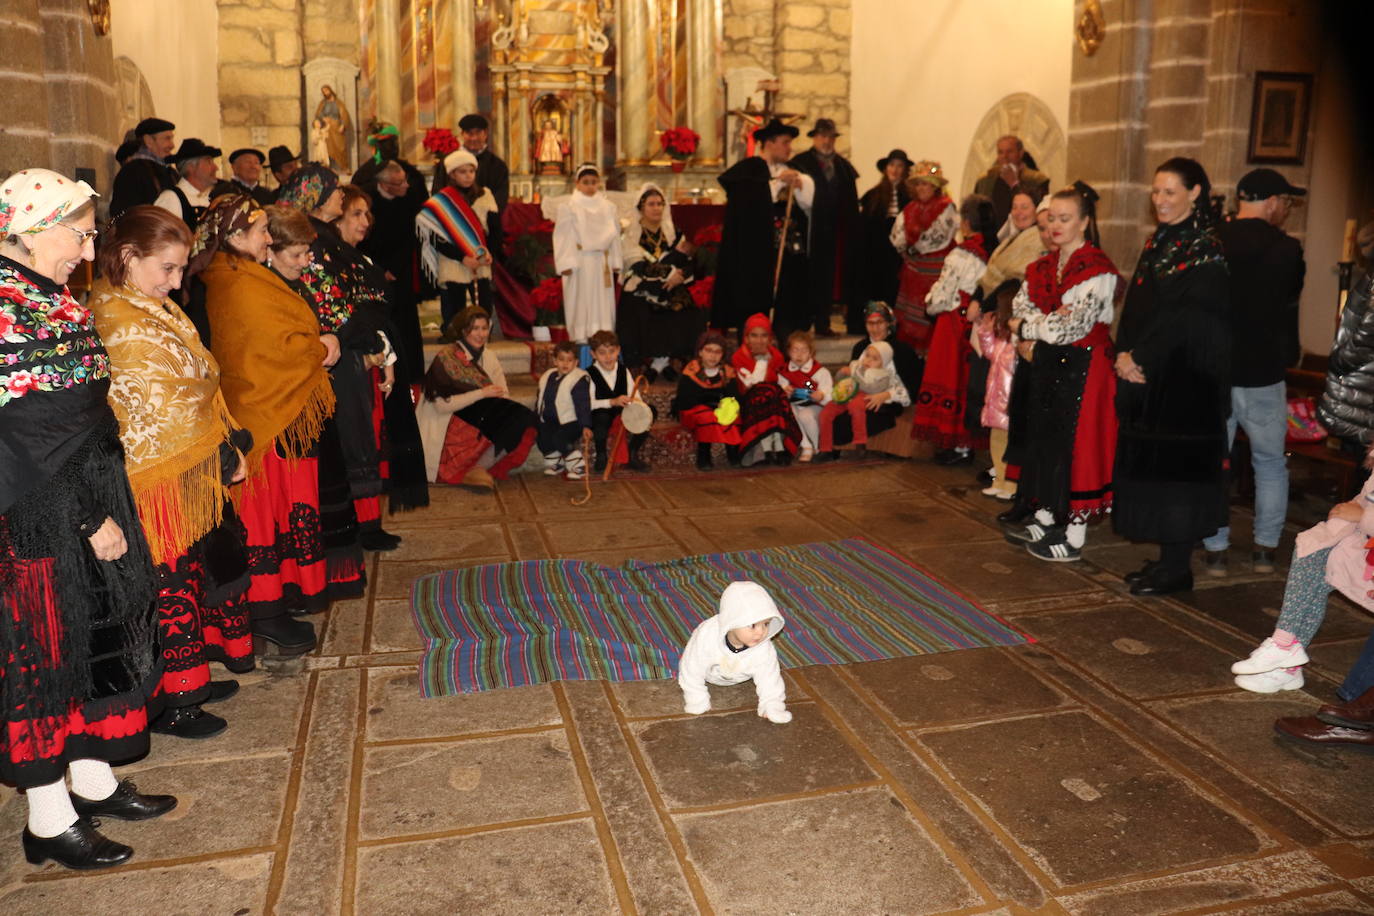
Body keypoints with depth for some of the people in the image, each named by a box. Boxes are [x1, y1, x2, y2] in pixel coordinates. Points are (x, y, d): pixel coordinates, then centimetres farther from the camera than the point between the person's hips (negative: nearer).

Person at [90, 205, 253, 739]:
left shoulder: (154, 309, 12)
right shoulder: (123, 326, -20)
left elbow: (198, 387, 12)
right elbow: (164, 412, -20)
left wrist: (228, 446, 4)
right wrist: (225, 454, -9)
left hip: (195, 474, 10)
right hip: (164, 481, -10)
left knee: (196, 573, 19)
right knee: (175, 586, 2)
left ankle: (193, 680, 34)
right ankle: (173, 706, 18)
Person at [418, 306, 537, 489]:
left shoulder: (489, 357, 10)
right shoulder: (446, 357, -10)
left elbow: (503, 396, 5)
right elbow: (442, 405, -18)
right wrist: (482, 393, -21)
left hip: (481, 419, 7)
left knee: (523, 419, -19)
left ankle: (476, 468, -14)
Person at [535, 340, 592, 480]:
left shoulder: (579, 379, -11)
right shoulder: (547, 377, 11)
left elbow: (583, 405, -18)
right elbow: (539, 400, 22)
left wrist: (586, 425, -25)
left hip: (571, 422, -7)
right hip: (550, 421, 7)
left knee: (559, 438, -29)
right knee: (540, 435, -15)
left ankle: (578, 465, -11)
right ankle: (555, 462, 11)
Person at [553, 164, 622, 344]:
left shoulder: (608, 207, 11)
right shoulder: (568, 207, -1)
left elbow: (614, 234, 13)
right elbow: (564, 236, -4)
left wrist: (615, 260, 8)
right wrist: (566, 262, -11)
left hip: (602, 261, 4)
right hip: (579, 261, -4)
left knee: (603, 300, 5)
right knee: (581, 300, -2)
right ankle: (580, 336, 4)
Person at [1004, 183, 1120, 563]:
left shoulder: (1098, 270, -12)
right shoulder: (1043, 267, 11)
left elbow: (1073, 327, -19)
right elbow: (1020, 304, 1)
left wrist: (1027, 326, -8)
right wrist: (1047, 322, -18)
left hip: (1082, 365, -7)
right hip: (1047, 363, 8)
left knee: (1075, 444, -3)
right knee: (1044, 437, 13)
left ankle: (1074, 536, 4)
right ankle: (1046, 517, 28)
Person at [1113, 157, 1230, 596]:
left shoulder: (1206, 249, -11)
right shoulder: (1157, 243, 13)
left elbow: (1185, 314, -19)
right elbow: (1135, 305, 10)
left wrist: (1139, 359, -16)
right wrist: (1126, 355, -4)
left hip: (1186, 376, -8)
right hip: (1147, 374, 8)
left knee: (1177, 464, -3)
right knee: (1149, 462, 11)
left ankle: (1178, 567, 7)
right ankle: (1167, 557, 21)